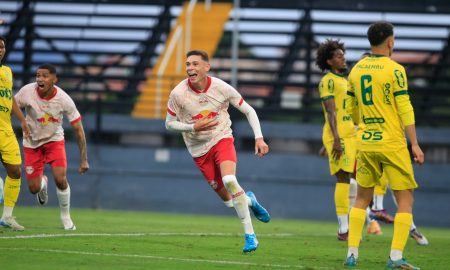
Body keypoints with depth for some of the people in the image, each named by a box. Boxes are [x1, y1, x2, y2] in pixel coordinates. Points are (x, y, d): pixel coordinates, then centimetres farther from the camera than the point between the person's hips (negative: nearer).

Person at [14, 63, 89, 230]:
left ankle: (65, 217, 6)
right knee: (34, 189, -1)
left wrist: (84, 160, -16)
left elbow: (78, 130, -15)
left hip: (54, 140, -1)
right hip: (32, 142, 1)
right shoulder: (27, 92, -24)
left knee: (60, 179, -20)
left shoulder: (64, 100, -23)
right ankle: (43, 182, 40)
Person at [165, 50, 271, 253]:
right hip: (199, 149, 1)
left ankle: (250, 235, -20)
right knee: (229, 201, 0)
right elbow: (169, 123, -4)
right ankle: (249, 201, 39)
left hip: (222, 139, -1)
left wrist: (259, 138, -13)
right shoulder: (178, 93, -15)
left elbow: (248, 111, -2)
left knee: (229, 180, -30)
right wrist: (193, 127, -21)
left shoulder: (221, 88, -14)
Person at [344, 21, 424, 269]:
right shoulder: (394, 70, -11)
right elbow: (405, 110, -13)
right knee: (405, 200, 1)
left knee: (361, 199, 16)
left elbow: (349, 109, 14)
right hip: (392, 145, -5)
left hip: (366, 144, 5)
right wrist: (415, 145, -10)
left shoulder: (356, 70, 7)